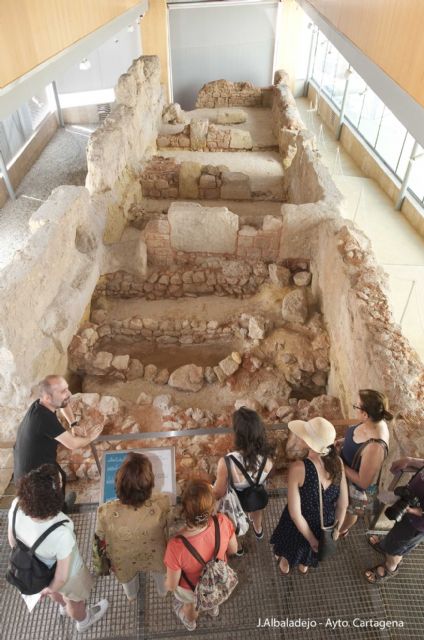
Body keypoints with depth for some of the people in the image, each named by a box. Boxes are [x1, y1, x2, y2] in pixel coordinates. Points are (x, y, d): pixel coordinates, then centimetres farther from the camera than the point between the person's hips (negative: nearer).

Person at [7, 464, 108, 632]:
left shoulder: (17, 506, -33)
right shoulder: (61, 534, -46)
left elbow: (12, 539, -10)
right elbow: (62, 577, -28)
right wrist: (50, 589, -4)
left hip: (35, 564, 5)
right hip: (65, 570, -4)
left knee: (56, 590, 39)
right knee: (74, 598, 32)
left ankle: (63, 606, 72)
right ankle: (84, 621, 64)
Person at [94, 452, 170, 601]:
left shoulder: (106, 512, -41)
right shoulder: (161, 503, -39)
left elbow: (102, 541, -17)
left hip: (124, 561, 1)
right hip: (154, 557, 0)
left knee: (127, 575, 37)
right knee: (160, 570, 37)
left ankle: (131, 596, 69)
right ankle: (163, 590, 67)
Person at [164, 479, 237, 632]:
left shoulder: (177, 546, -44)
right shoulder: (223, 522, -36)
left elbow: (171, 586, -24)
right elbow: (233, 550, -13)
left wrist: (168, 583, -2)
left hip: (192, 589, -2)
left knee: (190, 604, 36)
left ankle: (190, 622, 69)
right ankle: (213, 607, 72)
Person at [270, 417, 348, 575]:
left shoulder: (298, 468, -37)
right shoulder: (337, 462, -23)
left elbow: (295, 513, -29)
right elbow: (343, 504, -11)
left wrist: (312, 540, -13)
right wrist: (336, 528, 6)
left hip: (299, 524, -3)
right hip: (326, 523, 3)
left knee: (292, 544, 33)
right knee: (314, 549, 38)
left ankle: (285, 565, 64)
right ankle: (304, 565, 67)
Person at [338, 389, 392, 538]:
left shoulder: (374, 447, -44)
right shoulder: (374, 421, -20)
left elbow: (363, 482, -31)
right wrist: (341, 442, -8)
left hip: (357, 486, -7)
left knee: (349, 510, 27)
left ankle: (341, 531, 58)